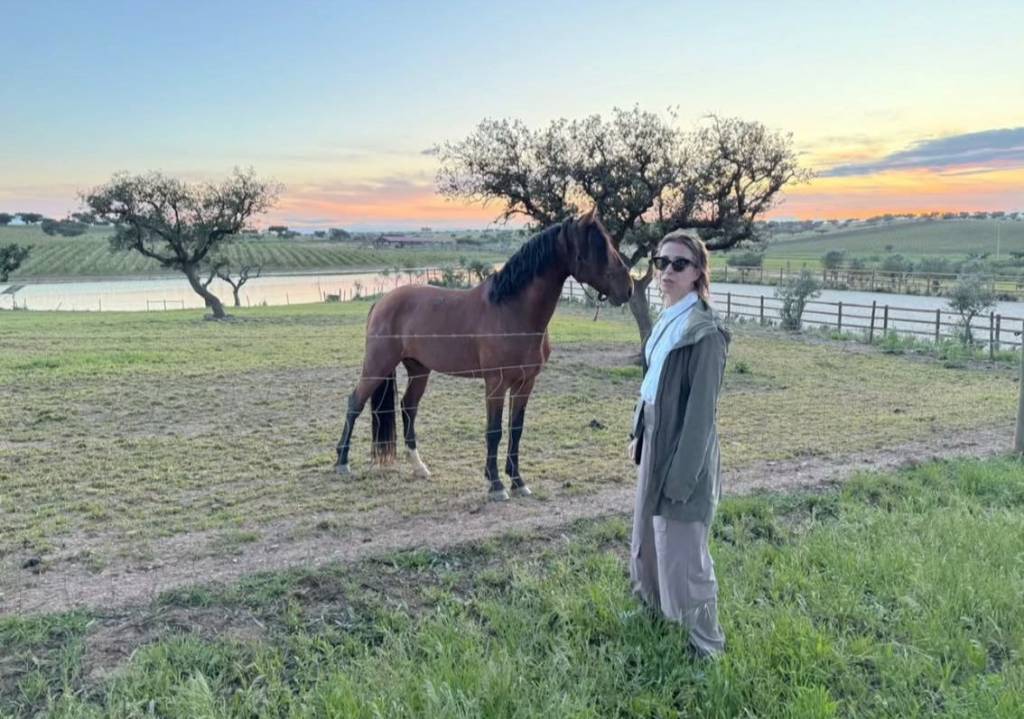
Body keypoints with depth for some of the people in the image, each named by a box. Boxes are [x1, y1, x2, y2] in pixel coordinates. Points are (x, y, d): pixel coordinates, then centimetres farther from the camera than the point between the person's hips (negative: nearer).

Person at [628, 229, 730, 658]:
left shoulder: (704, 331, -20)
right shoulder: (667, 320, 7)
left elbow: (701, 411, -21)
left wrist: (682, 476, -21)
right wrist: (638, 433, 14)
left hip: (683, 449, -9)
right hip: (655, 440, 9)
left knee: (683, 550, 2)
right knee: (648, 532, 25)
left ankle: (707, 644, 20)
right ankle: (656, 606, 48)